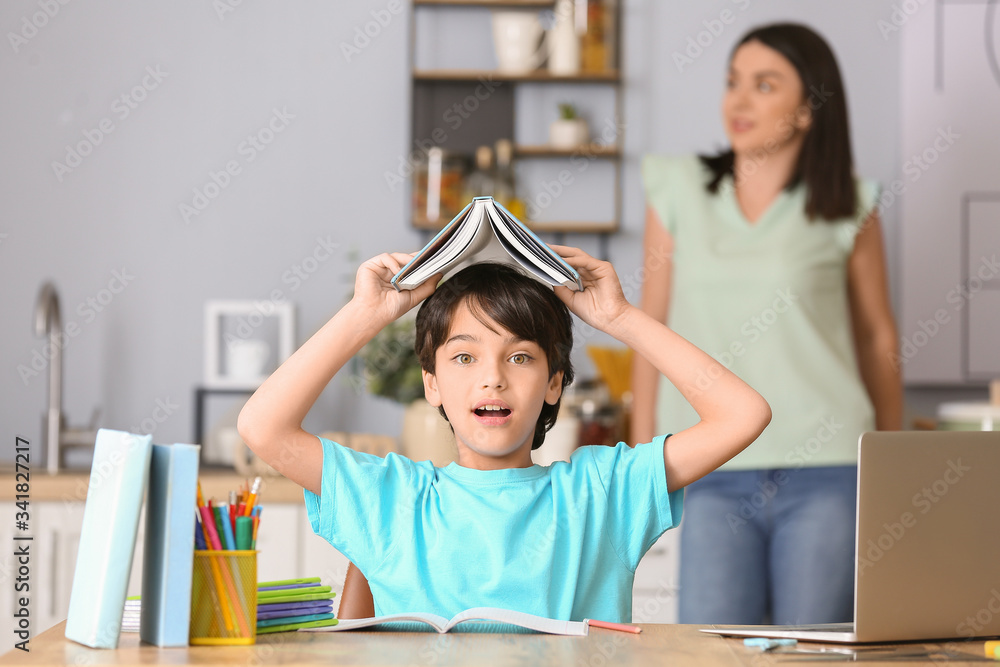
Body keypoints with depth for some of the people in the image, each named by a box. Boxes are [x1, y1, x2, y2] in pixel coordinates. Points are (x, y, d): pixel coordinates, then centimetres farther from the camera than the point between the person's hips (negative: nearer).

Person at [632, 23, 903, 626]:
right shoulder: (680, 191, 8)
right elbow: (652, 329, 11)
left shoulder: (849, 209, 4)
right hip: (714, 478, 1)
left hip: (826, 469, -1)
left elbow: (877, 336, 14)